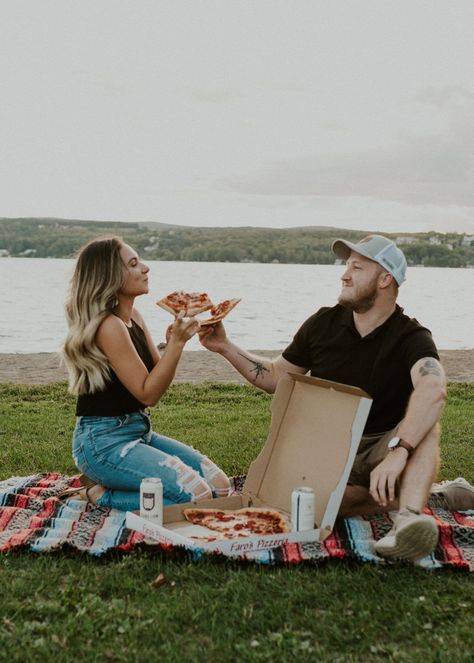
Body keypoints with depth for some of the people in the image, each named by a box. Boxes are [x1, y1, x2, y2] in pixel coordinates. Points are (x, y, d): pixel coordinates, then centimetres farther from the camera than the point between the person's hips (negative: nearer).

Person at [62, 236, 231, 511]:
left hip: (139, 431, 9)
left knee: (220, 486, 3)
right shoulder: (109, 326, -19)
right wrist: (177, 342, -23)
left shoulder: (133, 317, 8)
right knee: (198, 497, -21)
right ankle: (101, 495, -4)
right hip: (104, 440, -9)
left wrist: (176, 339, -7)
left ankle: (109, 484, 11)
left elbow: (158, 381, 8)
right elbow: (148, 393, -17)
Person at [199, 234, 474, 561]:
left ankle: (410, 517, -50)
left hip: (380, 449, -2)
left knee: (426, 422, -33)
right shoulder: (323, 324, 0)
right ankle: (423, 493, -19)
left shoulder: (410, 338, -15)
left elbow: (433, 388, -37)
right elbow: (277, 377, 11)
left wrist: (397, 451, -51)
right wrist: (226, 347, 1)